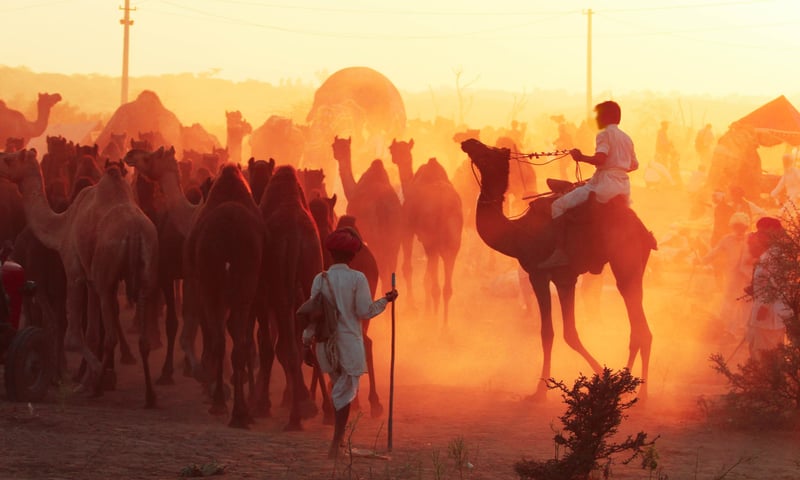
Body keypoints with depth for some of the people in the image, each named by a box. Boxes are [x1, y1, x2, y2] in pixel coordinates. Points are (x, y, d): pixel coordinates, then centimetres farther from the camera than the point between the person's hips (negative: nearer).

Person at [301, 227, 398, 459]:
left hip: (327, 342, 3)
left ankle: (340, 434, 21)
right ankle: (336, 444, -3)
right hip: (349, 342, -3)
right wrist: (385, 301, 8)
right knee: (345, 391, 2)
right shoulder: (357, 278, -9)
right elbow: (365, 311, -7)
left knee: (338, 386, 21)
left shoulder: (321, 279, -2)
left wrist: (307, 338, 10)